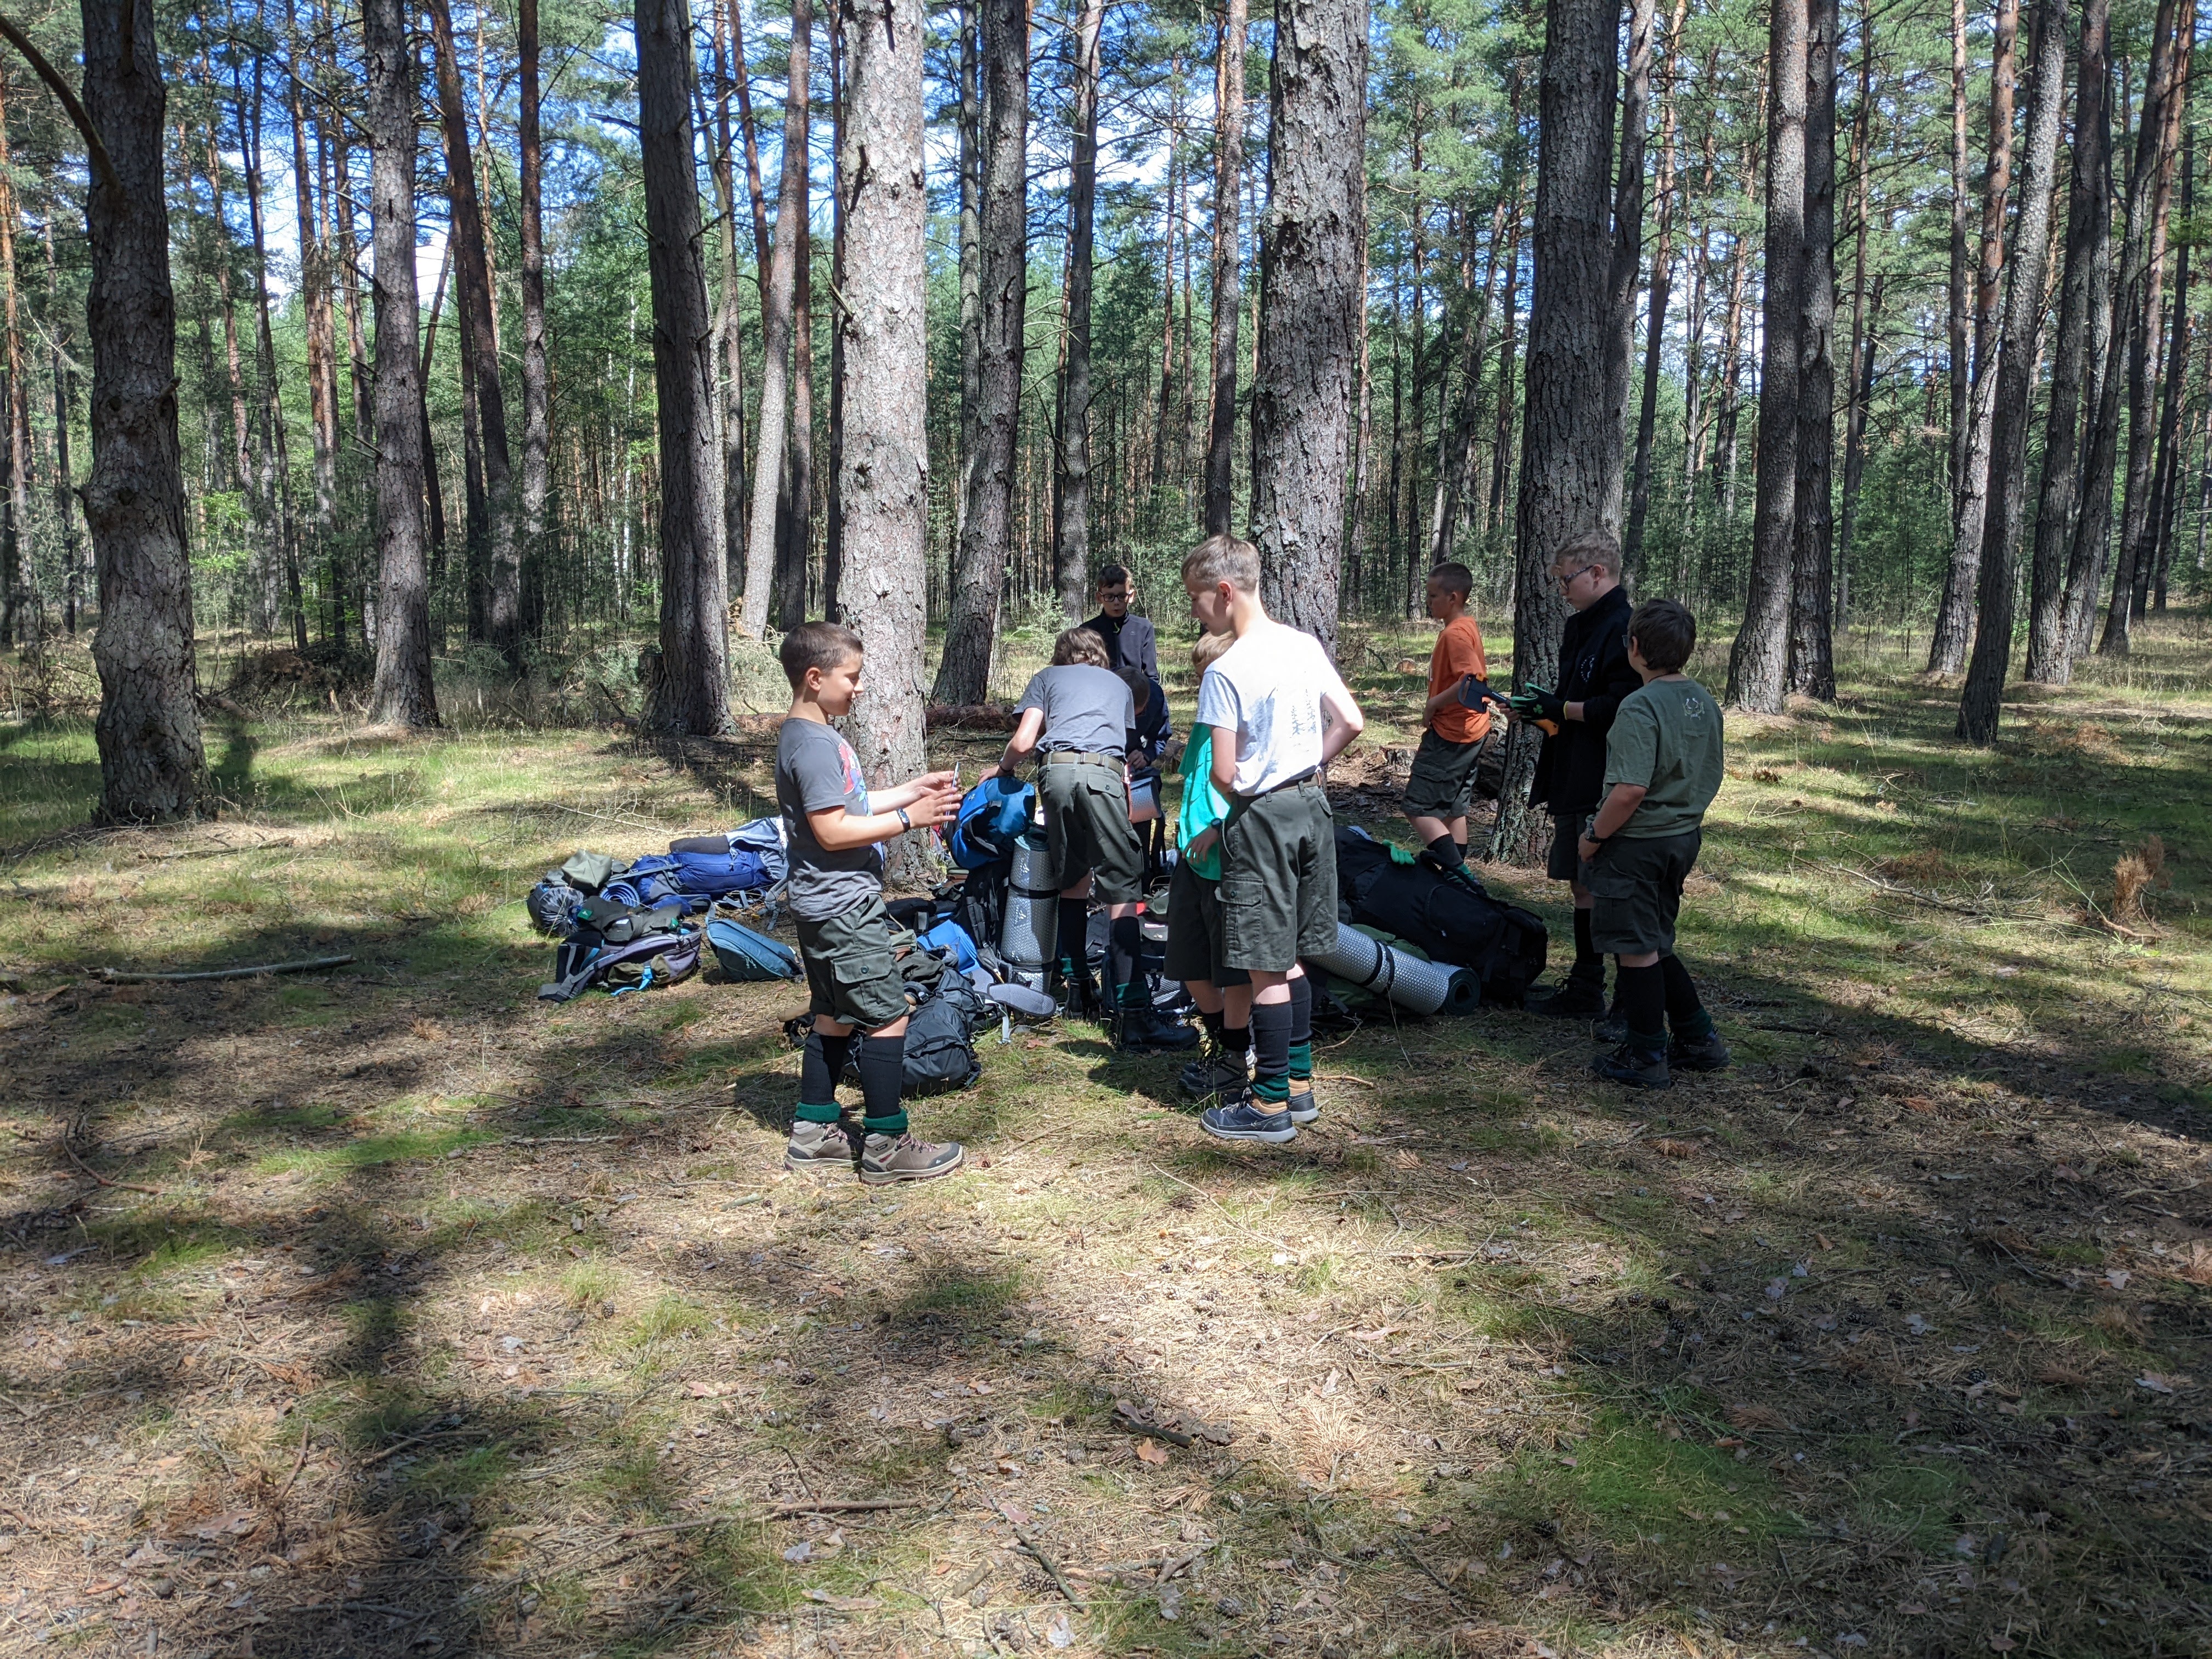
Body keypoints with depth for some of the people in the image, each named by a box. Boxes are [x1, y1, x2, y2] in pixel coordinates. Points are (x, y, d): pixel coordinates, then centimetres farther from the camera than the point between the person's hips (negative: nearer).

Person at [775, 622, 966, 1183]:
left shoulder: (810, 736, 14)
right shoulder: (815, 744, -19)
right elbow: (831, 831, -23)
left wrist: (911, 791, 12)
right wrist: (908, 819, -19)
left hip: (826, 905, 11)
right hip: (844, 906, -11)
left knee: (833, 1017, 16)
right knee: (888, 1017, -4)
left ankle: (814, 1134, 23)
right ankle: (886, 1146, 3)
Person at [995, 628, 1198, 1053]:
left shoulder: (1047, 677, 28)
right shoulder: (1120, 685, 35)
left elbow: (1023, 742, 14)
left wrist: (1003, 767, 34)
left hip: (1056, 770, 1)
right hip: (1104, 774, -1)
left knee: (1073, 879, 20)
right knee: (1123, 891, -5)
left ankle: (1076, 983, 27)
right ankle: (1130, 1013, -14)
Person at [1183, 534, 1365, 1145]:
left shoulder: (1225, 671, -17)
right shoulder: (1304, 645, 5)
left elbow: (1224, 774, -17)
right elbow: (1350, 722, 9)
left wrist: (1239, 795, 5)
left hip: (1263, 818, -8)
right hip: (1312, 803, 8)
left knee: (1267, 967, 0)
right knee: (1289, 956, 17)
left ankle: (1270, 1106, 9)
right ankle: (1298, 1084, 26)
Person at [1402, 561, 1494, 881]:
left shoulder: (1455, 633, -19)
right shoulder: (1468, 627, 12)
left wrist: (1435, 703, -20)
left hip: (1450, 734, -10)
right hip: (1470, 732, 10)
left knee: (1418, 807, -8)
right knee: (1454, 808, 17)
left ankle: (1455, 869, -13)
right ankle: (1457, 869, 24)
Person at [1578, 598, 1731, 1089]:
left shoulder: (1640, 707, -20)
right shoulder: (1705, 702, 6)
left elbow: (1631, 790, -27)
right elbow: (1711, 779, 14)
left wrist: (1594, 836, -15)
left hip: (1638, 844, -8)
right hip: (1685, 837, 8)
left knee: (1637, 950, 3)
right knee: (1656, 945, 21)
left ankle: (1647, 1059, 12)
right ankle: (1699, 1039, 25)